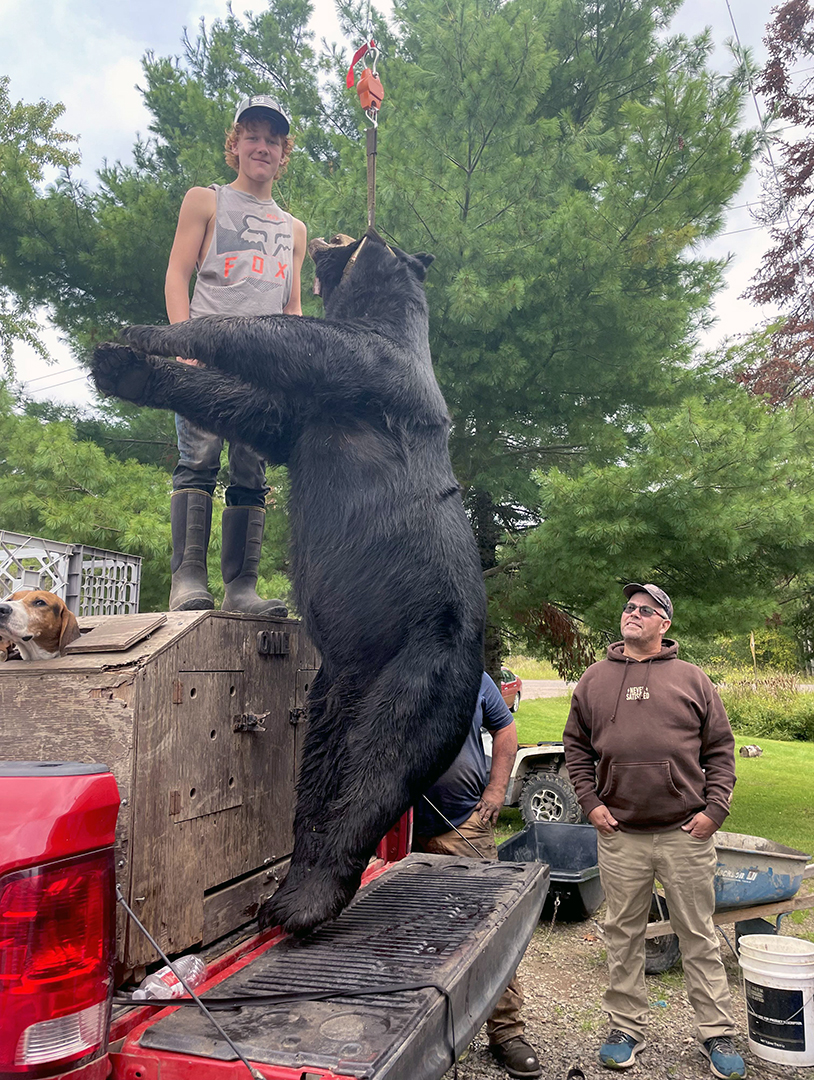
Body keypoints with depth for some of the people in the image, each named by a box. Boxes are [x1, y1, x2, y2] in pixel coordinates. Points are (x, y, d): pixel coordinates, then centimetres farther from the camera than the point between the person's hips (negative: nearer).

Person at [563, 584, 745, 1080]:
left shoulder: (692, 679, 2)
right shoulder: (595, 679, 5)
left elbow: (720, 748, 4)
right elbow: (577, 745, 10)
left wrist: (715, 809, -5)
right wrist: (591, 801, 0)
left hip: (687, 834, -1)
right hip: (620, 835, 1)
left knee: (699, 935, 11)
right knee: (624, 935, 12)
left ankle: (717, 1032, 27)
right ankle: (627, 1027, 28)